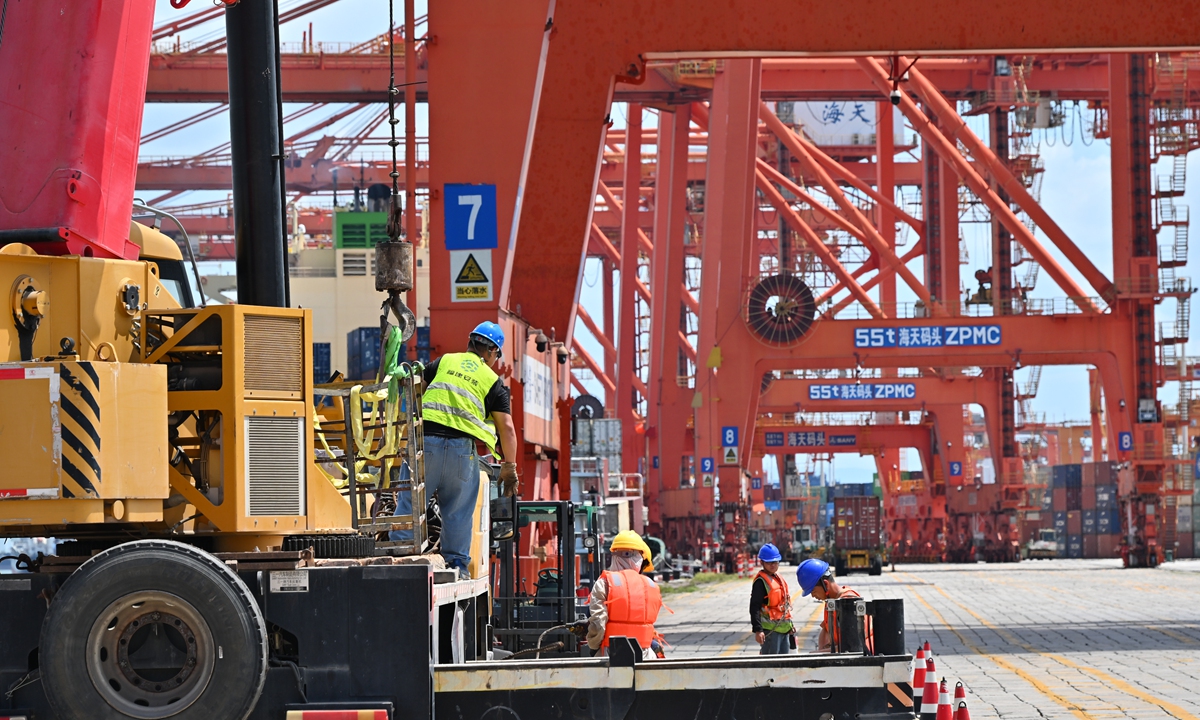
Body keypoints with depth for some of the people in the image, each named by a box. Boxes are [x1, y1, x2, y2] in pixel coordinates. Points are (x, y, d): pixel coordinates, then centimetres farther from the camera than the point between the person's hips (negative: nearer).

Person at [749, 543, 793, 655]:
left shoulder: (779, 579, 16)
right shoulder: (761, 582, -12)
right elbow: (755, 608, -17)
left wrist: (790, 625, 27)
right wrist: (757, 630, -24)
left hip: (783, 628, 9)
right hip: (770, 629, -9)